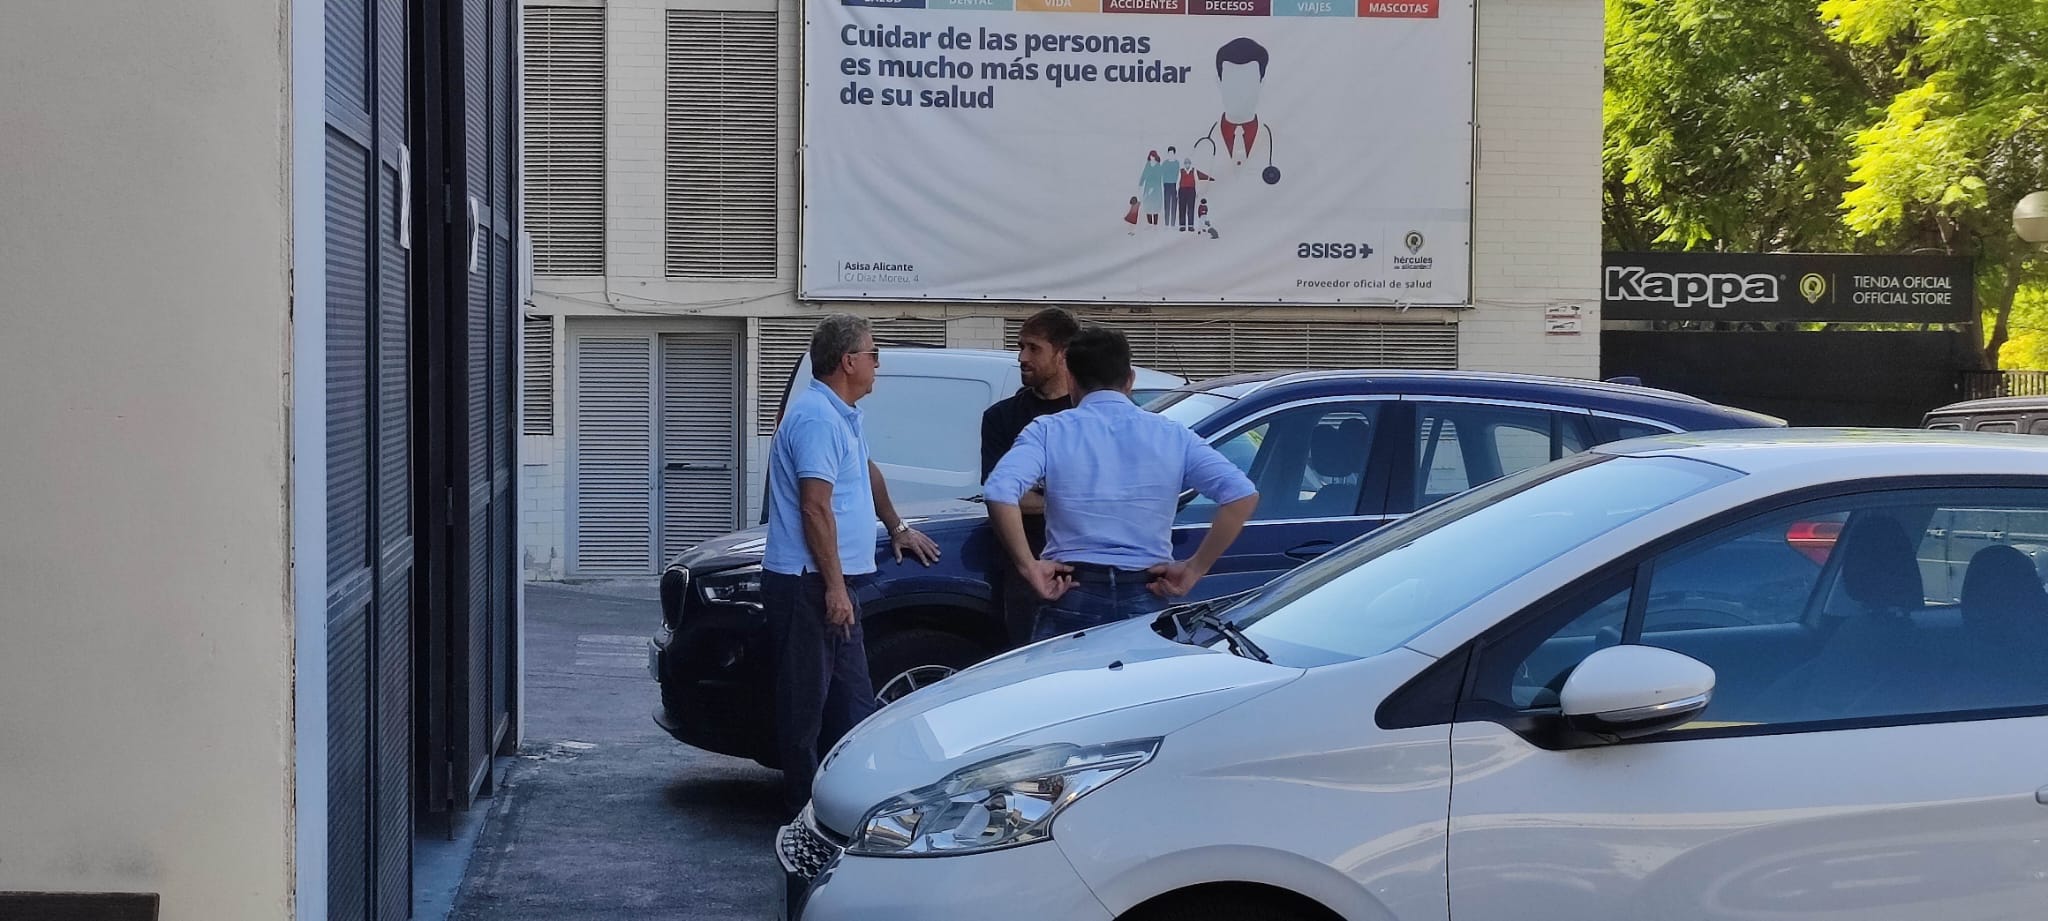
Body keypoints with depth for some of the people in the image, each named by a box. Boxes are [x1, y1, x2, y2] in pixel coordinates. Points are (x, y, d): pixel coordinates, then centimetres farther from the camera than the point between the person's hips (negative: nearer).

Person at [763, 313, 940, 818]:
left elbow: (868, 473, 34)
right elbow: (816, 507, -22)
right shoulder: (816, 417, -17)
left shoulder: (843, 415, 16)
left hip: (831, 585, 11)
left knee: (853, 701, 12)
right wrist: (835, 586, -23)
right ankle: (804, 812, 0)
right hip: (807, 583, -11)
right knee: (807, 700, -5)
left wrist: (896, 528, 40)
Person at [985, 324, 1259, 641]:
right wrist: (1194, 569, -1)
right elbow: (1242, 495, -5)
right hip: (1147, 601, 2)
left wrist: (1029, 566, -9)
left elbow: (1000, 493, -18)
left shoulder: (1049, 431, 0)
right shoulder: (1172, 435, 6)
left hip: (1072, 596, -2)